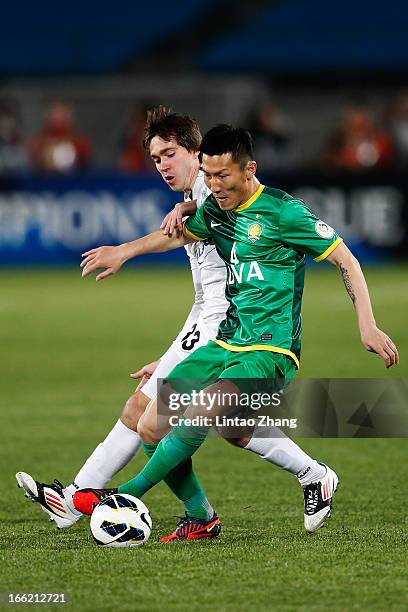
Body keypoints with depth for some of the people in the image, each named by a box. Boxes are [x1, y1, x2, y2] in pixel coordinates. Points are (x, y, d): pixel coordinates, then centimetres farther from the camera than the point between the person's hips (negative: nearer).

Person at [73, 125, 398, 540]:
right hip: (225, 346, 8)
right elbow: (179, 235, 32)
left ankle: (129, 495, -17)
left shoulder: (281, 211, -12)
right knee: (150, 428, -1)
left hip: (269, 353, -8)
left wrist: (367, 326, -14)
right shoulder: (216, 209, 9)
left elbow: (346, 260, -8)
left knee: (196, 417, -30)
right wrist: (124, 251, 23)